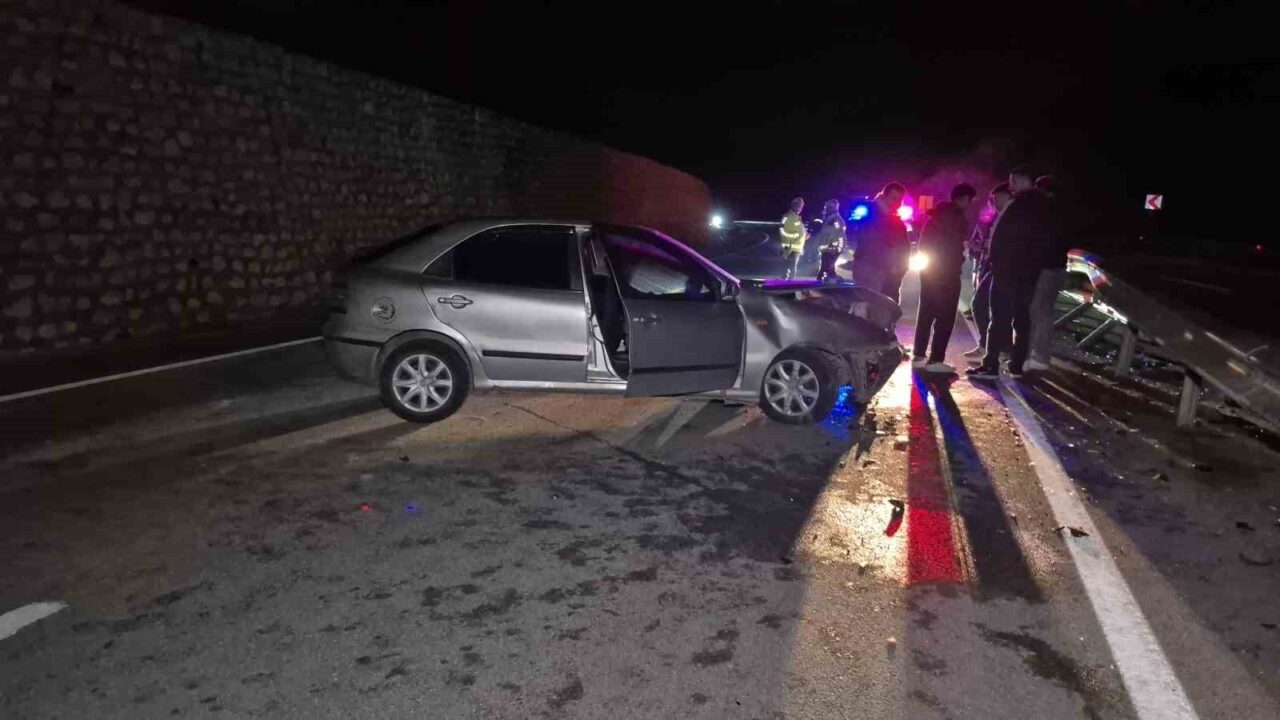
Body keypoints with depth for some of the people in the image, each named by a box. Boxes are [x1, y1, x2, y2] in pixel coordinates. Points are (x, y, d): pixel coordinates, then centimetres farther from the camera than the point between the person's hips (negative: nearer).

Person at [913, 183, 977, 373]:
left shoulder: (938, 214, 13)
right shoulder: (958, 218, -12)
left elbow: (924, 239, 17)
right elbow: (955, 246, -13)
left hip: (929, 268, 9)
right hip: (947, 271, -9)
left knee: (926, 313, 12)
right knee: (945, 317, -5)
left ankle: (919, 355, 15)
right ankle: (935, 360, -8)